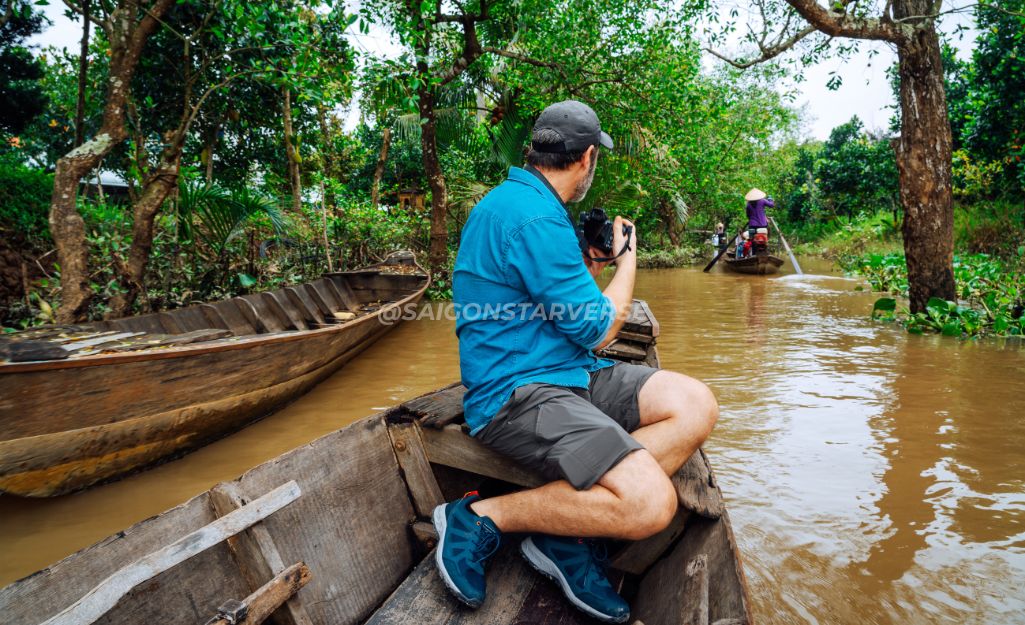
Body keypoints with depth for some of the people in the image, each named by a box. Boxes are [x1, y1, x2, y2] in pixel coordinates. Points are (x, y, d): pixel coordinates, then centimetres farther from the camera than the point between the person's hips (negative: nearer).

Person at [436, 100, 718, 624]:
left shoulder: (517, 199, 15)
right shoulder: (534, 217, -18)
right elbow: (599, 330, -11)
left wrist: (590, 264, 19)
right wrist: (626, 259, 4)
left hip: (565, 372, 11)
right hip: (516, 392, -11)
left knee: (696, 405, 0)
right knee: (650, 504, -25)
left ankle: (567, 528, -5)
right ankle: (480, 517, -7)